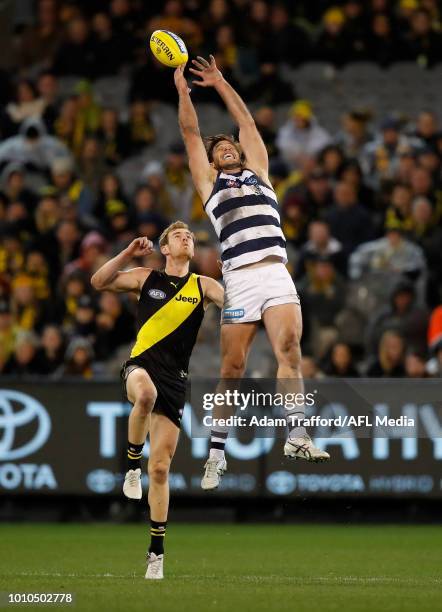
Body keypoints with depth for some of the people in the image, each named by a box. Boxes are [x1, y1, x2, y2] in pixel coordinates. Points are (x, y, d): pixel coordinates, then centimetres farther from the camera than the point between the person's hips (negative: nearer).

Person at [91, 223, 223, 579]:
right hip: (141, 364, -1)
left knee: (160, 468, 0)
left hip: (175, 379, 1)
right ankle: (132, 465, -18)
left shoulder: (202, 285, 12)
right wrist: (129, 254, -7)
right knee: (146, 393, -42)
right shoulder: (146, 278, 10)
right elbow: (99, 282, 1)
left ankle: (156, 551, 8)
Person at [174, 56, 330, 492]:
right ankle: (217, 453, 5)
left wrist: (220, 83, 35)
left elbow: (246, 122, 30)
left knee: (289, 348, -17)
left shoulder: (257, 171, 26)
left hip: (276, 274, 2)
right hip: (240, 280, -2)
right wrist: (182, 87, 21)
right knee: (232, 367, -2)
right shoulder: (208, 182, 19)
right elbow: (190, 132, 18)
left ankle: (296, 435, -23)